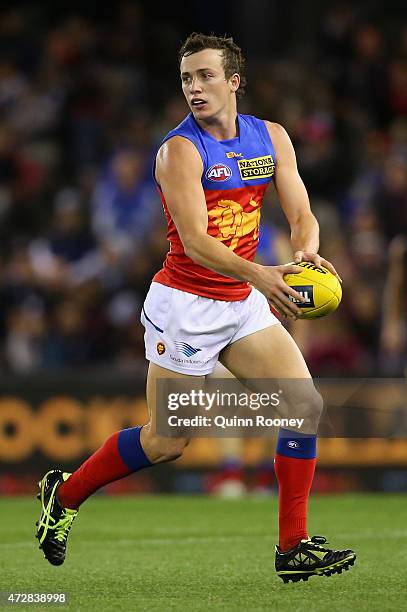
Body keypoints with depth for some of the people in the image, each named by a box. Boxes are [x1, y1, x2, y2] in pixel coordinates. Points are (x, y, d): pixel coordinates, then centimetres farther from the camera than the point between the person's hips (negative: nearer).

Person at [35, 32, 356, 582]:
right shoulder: (180, 150, -15)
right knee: (166, 443, -2)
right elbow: (195, 240, -25)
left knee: (306, 405, -6)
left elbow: (301, 214, 2)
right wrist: (257, 275, -40)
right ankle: (64, 494, 21)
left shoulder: (271, 138, 4)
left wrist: (306, 251, -22)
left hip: (243, 304, 6)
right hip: (185, 305, -6)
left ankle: (294, 548, 0)